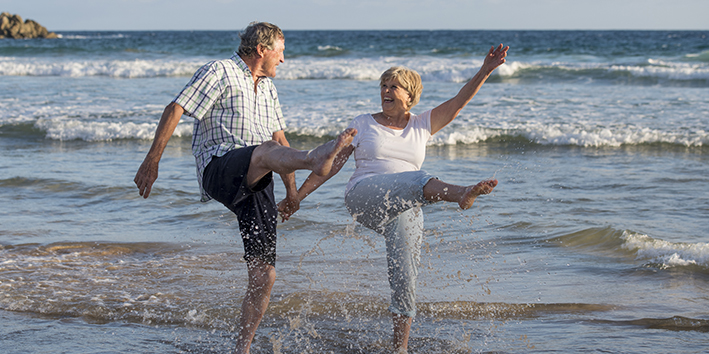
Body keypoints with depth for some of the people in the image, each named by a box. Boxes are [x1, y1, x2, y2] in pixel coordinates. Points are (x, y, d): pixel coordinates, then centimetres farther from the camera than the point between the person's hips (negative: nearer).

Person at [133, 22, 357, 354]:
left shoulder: (268, 88, 27)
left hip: (257, 186, 7)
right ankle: (315, 159, -73)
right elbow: (175, 110, -7)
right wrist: (152, 161, -15)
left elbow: (279, 137, 35)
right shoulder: (219, 72, 2)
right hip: (219, 168, -7)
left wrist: (291, 190, 32)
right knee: (267, 151, -40)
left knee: (264, 274, -1)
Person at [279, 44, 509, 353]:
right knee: (417, 180, -33)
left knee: (404, 278, -6)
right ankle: (461, 194, -60)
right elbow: (331, 165, 14)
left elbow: (460, 101, 7)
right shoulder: (364, 124, 14)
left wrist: (485, 71, -6)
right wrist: (296, 196, 10)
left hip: (404, 211, 3)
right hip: (363, 197, -3)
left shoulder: (422, 125, 17)